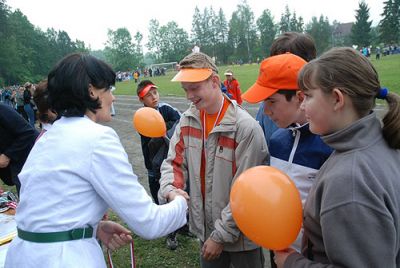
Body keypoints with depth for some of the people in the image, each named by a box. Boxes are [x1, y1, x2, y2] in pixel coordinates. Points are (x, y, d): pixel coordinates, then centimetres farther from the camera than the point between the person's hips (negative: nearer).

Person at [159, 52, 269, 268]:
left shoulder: (246, 128, -22)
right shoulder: (187, 120, -3)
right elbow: (174, 162, 3)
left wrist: (221, 234, -15)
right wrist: (170, 190, -18)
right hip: (204, 230, 5)